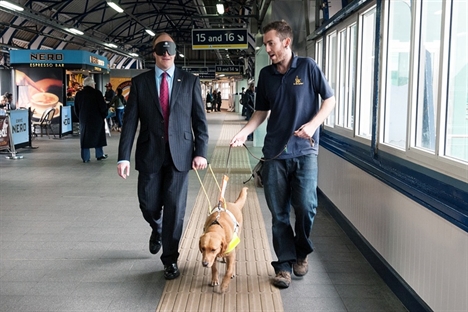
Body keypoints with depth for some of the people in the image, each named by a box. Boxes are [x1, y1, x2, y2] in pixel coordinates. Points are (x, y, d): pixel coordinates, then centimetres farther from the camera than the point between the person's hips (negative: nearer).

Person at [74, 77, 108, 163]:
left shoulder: (78, 94, 6)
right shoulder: (97, 93, -10)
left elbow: (76, 109, 11)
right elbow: (103, 107, -11)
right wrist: (104, 115, 4)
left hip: (83, 119, 4)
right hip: (96, 119, -4)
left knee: (84, 138, 6)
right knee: (98, 136, 10)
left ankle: (85, 157, 5)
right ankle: (99, 155, 16)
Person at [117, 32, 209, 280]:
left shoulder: (190, 81, 4)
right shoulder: (139, 82, 4)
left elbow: (199, 119, 3)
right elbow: (130, 121, 0)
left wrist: (201, 152, -7)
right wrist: (124, 157, -7)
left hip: (179, 154, -1)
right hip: (150, 154, 1)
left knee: (175, 208, 0)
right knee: (149, 205, 7)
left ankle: (170, 259, 16)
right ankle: (157, 230, 43)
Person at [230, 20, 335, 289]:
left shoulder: (307, 67, -2)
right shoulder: (266, 74, 8)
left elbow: (330, 100, 2)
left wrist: (313, 124, -14)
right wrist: (245, 132, -3)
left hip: (304, 151, -3)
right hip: (274, 152, 3)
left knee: (306, 206, -10)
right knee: (279, 213, 4)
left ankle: (302, 252, 18)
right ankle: (284, 264, 16)